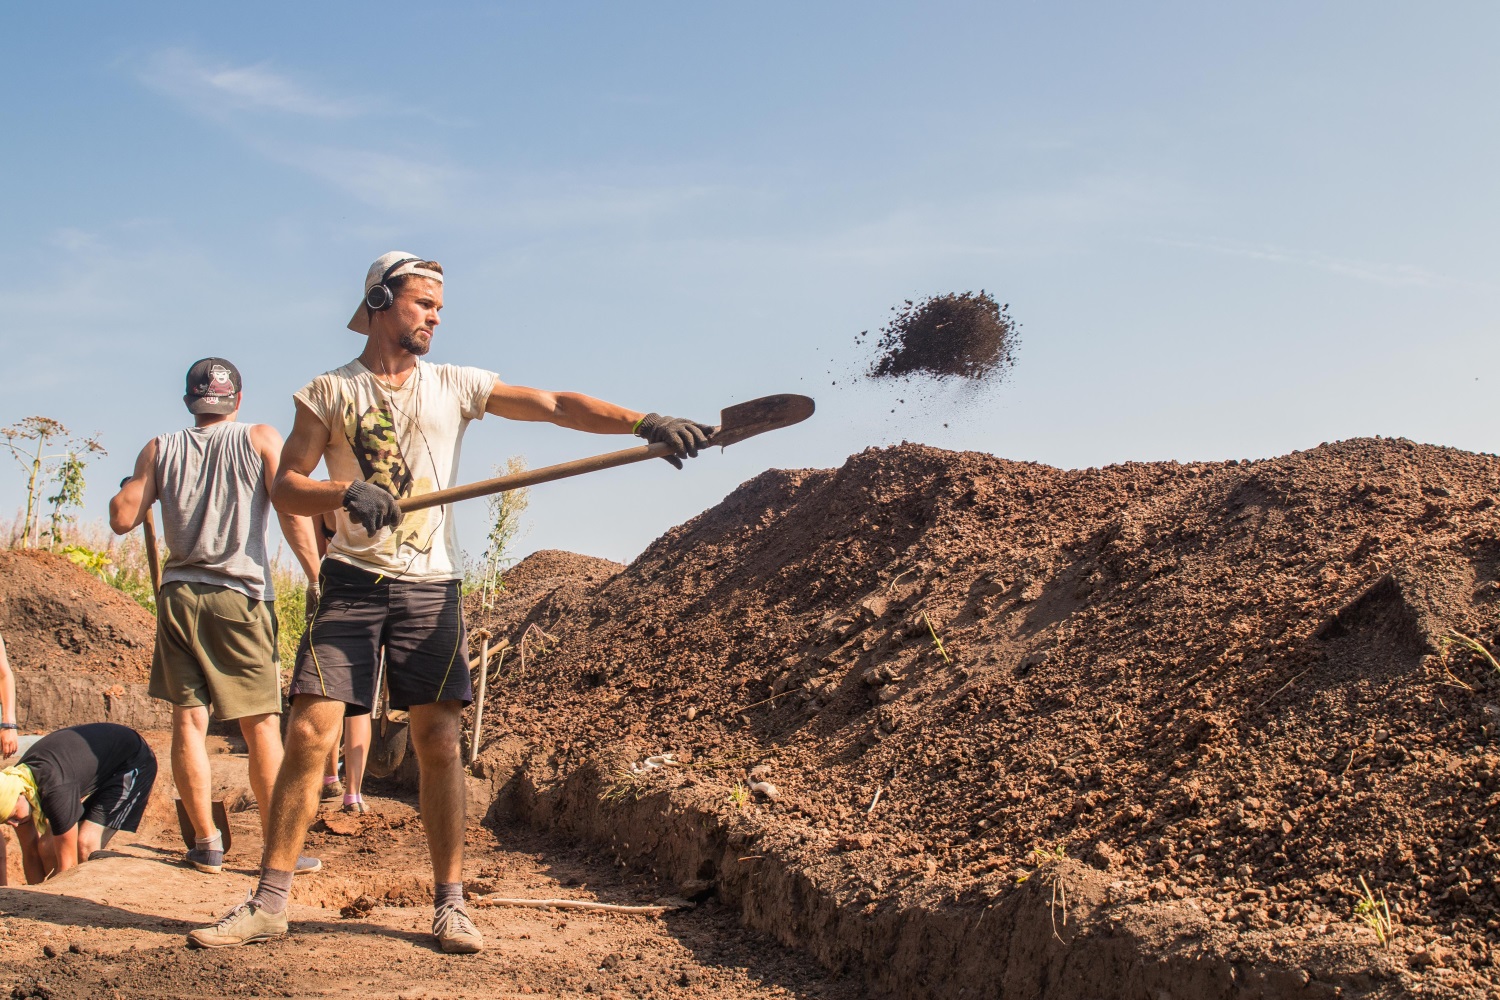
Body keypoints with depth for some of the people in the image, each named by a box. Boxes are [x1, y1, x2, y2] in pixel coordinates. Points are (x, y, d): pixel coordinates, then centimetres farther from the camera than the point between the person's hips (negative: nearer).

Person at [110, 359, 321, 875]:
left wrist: (129, 484, 26)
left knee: (188, 721, 8)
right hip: (241, 595, -2)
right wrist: (317, 580, -6)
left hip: (178, 594, 2)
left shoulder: (160, 449, 8)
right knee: (261, 725, 1)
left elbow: (122, 518, 6)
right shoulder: (261, 440, 2)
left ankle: (207, 844, 10)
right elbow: (293, 512, -7)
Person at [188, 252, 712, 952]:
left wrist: (644, 421, -11)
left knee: (439, 744, -2)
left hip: (430, 586, 1)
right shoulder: (329, 392, 7)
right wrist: (346, 491, -16)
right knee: (310, 735, -8)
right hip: (353, 581, -1)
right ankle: (269, 902, 3)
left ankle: (449, 904, 7)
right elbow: (286, 486, 4)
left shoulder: (455, 386, 9)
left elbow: (556, 406, 1)